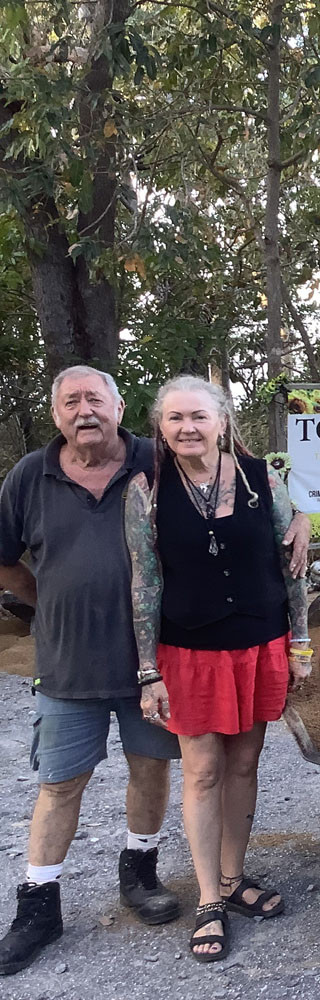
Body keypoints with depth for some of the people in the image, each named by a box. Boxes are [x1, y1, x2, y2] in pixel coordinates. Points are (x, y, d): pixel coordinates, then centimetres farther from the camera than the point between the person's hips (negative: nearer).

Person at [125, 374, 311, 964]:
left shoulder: (262, 479, -4)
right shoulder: (146, 492, -8)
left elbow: (290, 563, 4)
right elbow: (145, 585, -6)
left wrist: (299, 641, 5)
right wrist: (150, 674, -6)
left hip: (261, 649, 2)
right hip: (191, 654, -2)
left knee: (243, 765, 15)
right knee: (203, 772, 8)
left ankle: (232, 880, 34)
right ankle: (210, 903, 23)